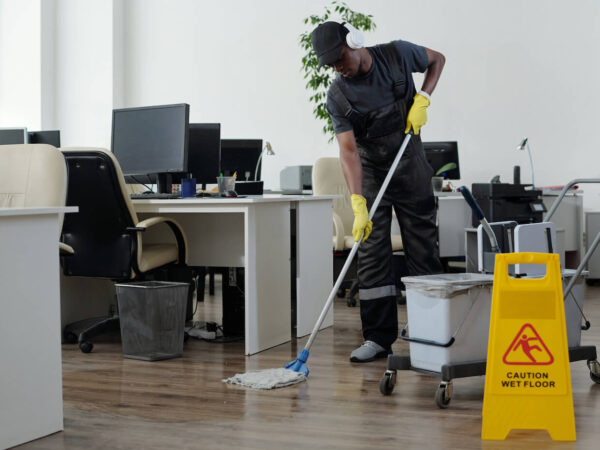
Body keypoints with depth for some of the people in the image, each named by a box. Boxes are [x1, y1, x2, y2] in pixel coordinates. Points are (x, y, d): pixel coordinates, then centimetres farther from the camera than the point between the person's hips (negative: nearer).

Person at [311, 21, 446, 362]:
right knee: (372, 253, -4)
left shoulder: (398, 55, -11)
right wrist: (358, 204, -34)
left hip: (412, 168, 1)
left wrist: (423, 99, -9)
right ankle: (379, 337, 0)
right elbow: (348, 150, -24)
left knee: (424, 248, 3)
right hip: (371, 173, 0)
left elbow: (437, 59, 9)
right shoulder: (338, 97, -15)